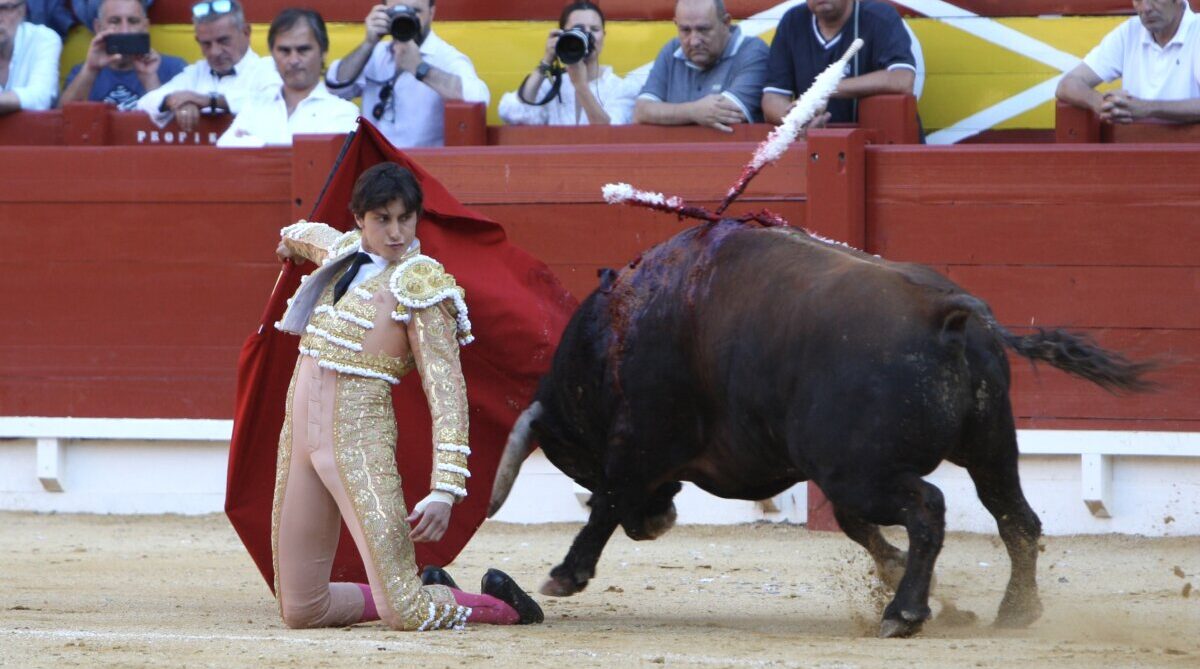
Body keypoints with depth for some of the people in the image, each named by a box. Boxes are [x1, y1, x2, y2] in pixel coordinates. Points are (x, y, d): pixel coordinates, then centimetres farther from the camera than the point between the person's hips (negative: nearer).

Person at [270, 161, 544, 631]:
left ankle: (504, 606, 17)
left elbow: (447, 390, -14)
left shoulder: (419, 285, -8)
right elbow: (304, 234, 36)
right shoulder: (344, 252, 10)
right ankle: (427, 591, 31)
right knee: (300, 611, 8)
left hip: (360, 440, -7)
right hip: (299, 433, 7)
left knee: (405, 616, -14)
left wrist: (444, 491, -23)